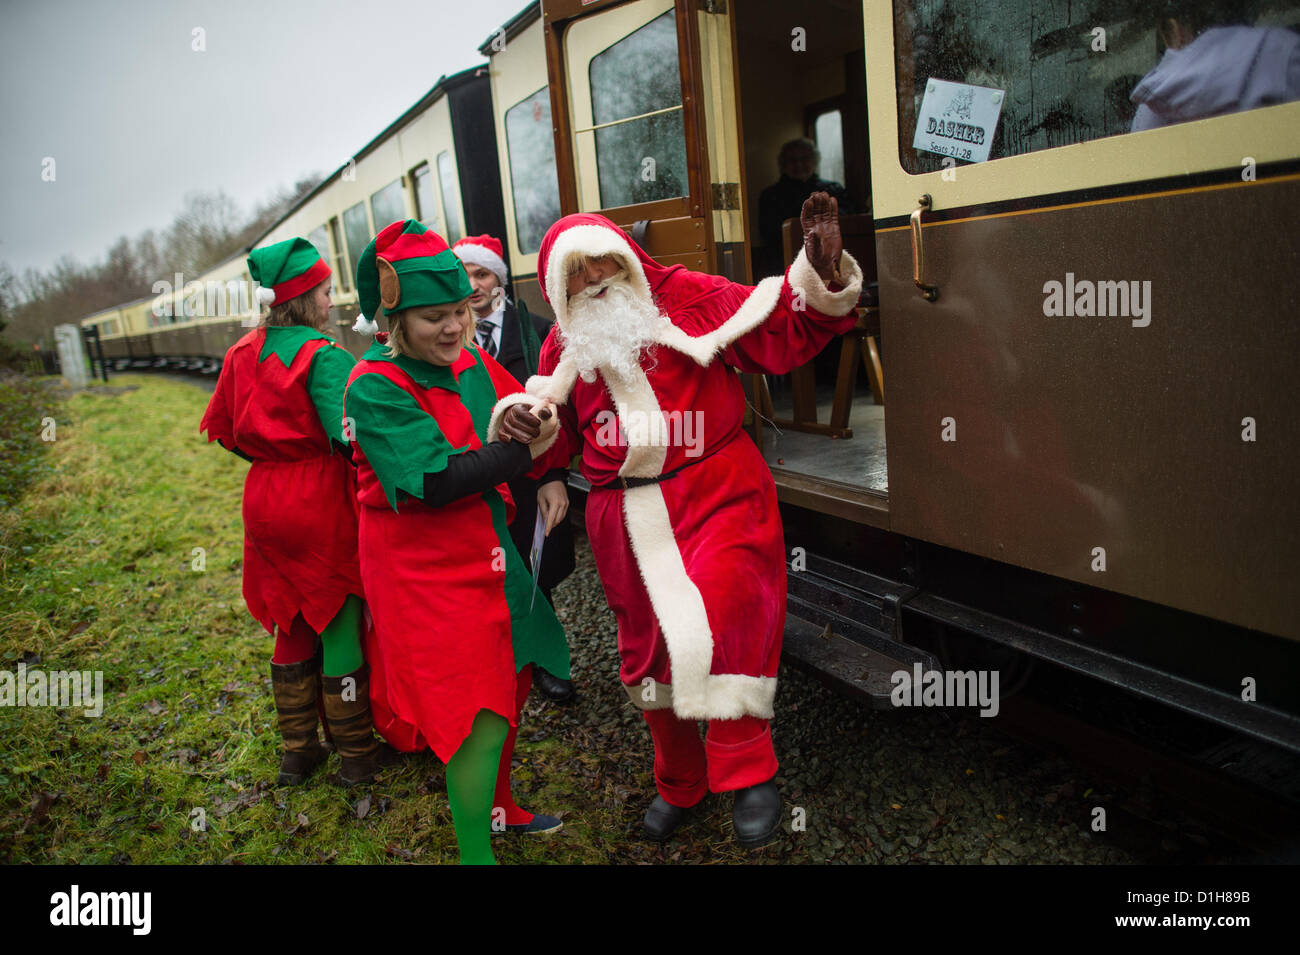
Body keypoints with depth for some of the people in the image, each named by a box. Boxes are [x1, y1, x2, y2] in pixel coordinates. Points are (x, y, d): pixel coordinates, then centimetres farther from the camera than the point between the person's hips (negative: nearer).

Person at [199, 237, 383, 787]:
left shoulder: (244, 353, 5)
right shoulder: (324, 356, -16)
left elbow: (223, 429, 12)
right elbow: (348, 435, -25)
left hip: (265, 500, 7)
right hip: (323, 500, -7)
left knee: (291, 626, 18)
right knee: (339, 624, 7)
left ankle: (297, 751, 30)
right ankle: (356, 754, 20)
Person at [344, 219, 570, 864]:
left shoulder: (471, 364, 4)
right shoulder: (376, 387, -18)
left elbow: (530, 413, 10)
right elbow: (437, 482, -25)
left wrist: (515, 425, -13)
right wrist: (525, 449, -19)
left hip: (484, 552, 8)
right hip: (424, 566, -8)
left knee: (509, 686, 19)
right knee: (481, 716, -5)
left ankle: (497, 808, 43)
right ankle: (476, 850, 14)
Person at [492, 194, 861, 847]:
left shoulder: (688, 299, -2)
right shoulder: (565, 348, 10)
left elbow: (782, 335, -7)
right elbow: (554, 440, 14)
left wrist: (819, 275, -23)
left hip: (717, 496, -4)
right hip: (628, 514, 4)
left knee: (722, 617, -23)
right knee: (649, 638, 10)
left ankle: (747, 772, -2)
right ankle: (678, 783, 32)